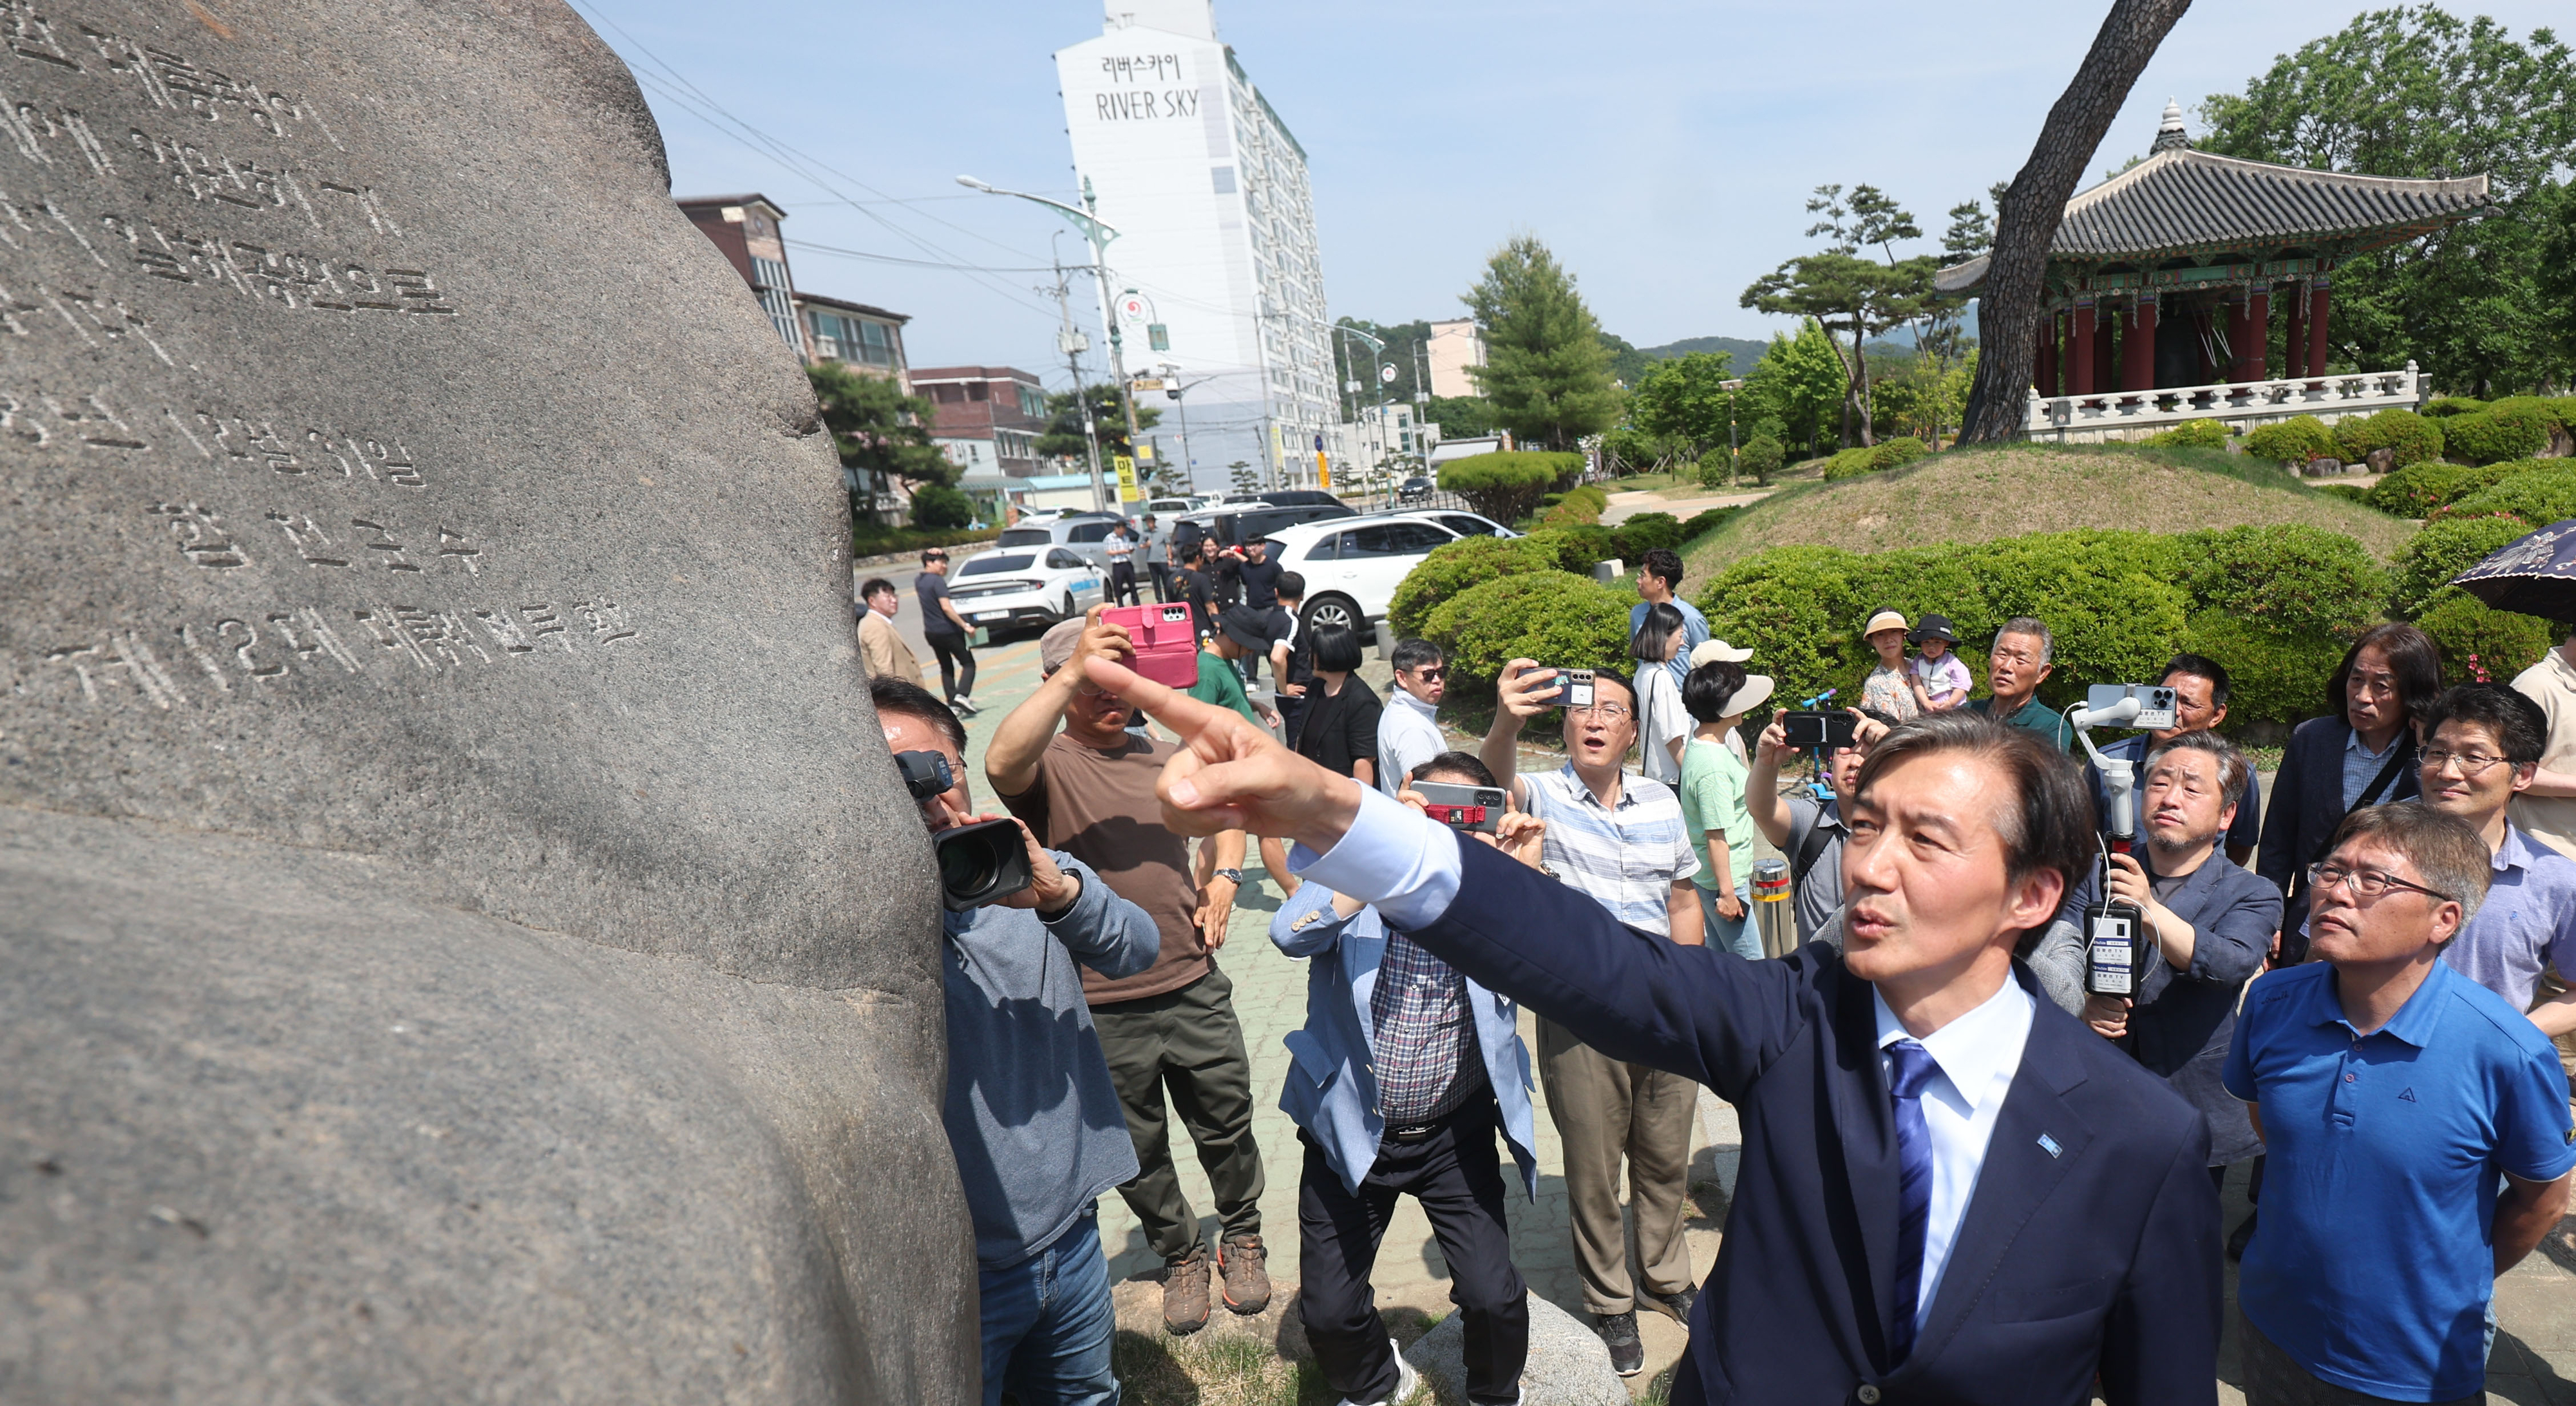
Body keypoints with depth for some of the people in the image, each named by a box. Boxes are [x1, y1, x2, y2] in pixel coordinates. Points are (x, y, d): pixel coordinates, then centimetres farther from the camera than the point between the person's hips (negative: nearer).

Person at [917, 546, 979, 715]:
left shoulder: (918, 581, 9)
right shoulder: (937, 581, -15)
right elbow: (946, 607, -23)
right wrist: (965, 626, -23)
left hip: (930, 632, 8)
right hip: (947, 630, -8)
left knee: (946, 668, 16)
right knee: (968, 664, 0)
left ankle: (952, 703, 10)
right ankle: (962, 695, -20)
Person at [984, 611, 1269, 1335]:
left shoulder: (1165, 759, 7)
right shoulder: (1048, 764, -9)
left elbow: (1225, 817, 25)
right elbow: (1001, 764, -35)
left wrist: (1224, 881, 6)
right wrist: (1073, 671, -37)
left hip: (1195, 988, 3)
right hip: (1102, 1010, -3)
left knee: (1226, 1127, 16)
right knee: (1139, 1153, 16)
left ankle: (1242, 1236, 43)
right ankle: (1180, 1254, 41)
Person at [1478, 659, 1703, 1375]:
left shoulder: (1661, 802, 4)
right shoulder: (1543, 796, -9)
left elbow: (1684, 899, 12)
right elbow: (1497, 781, -33)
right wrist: (1506, 723, -54)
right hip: (1580, 1015, -4)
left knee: (1665, 1156, 21)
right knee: (1593, 1169, 12)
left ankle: (1666, 1276, 45)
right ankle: (1609, 1303, 34)